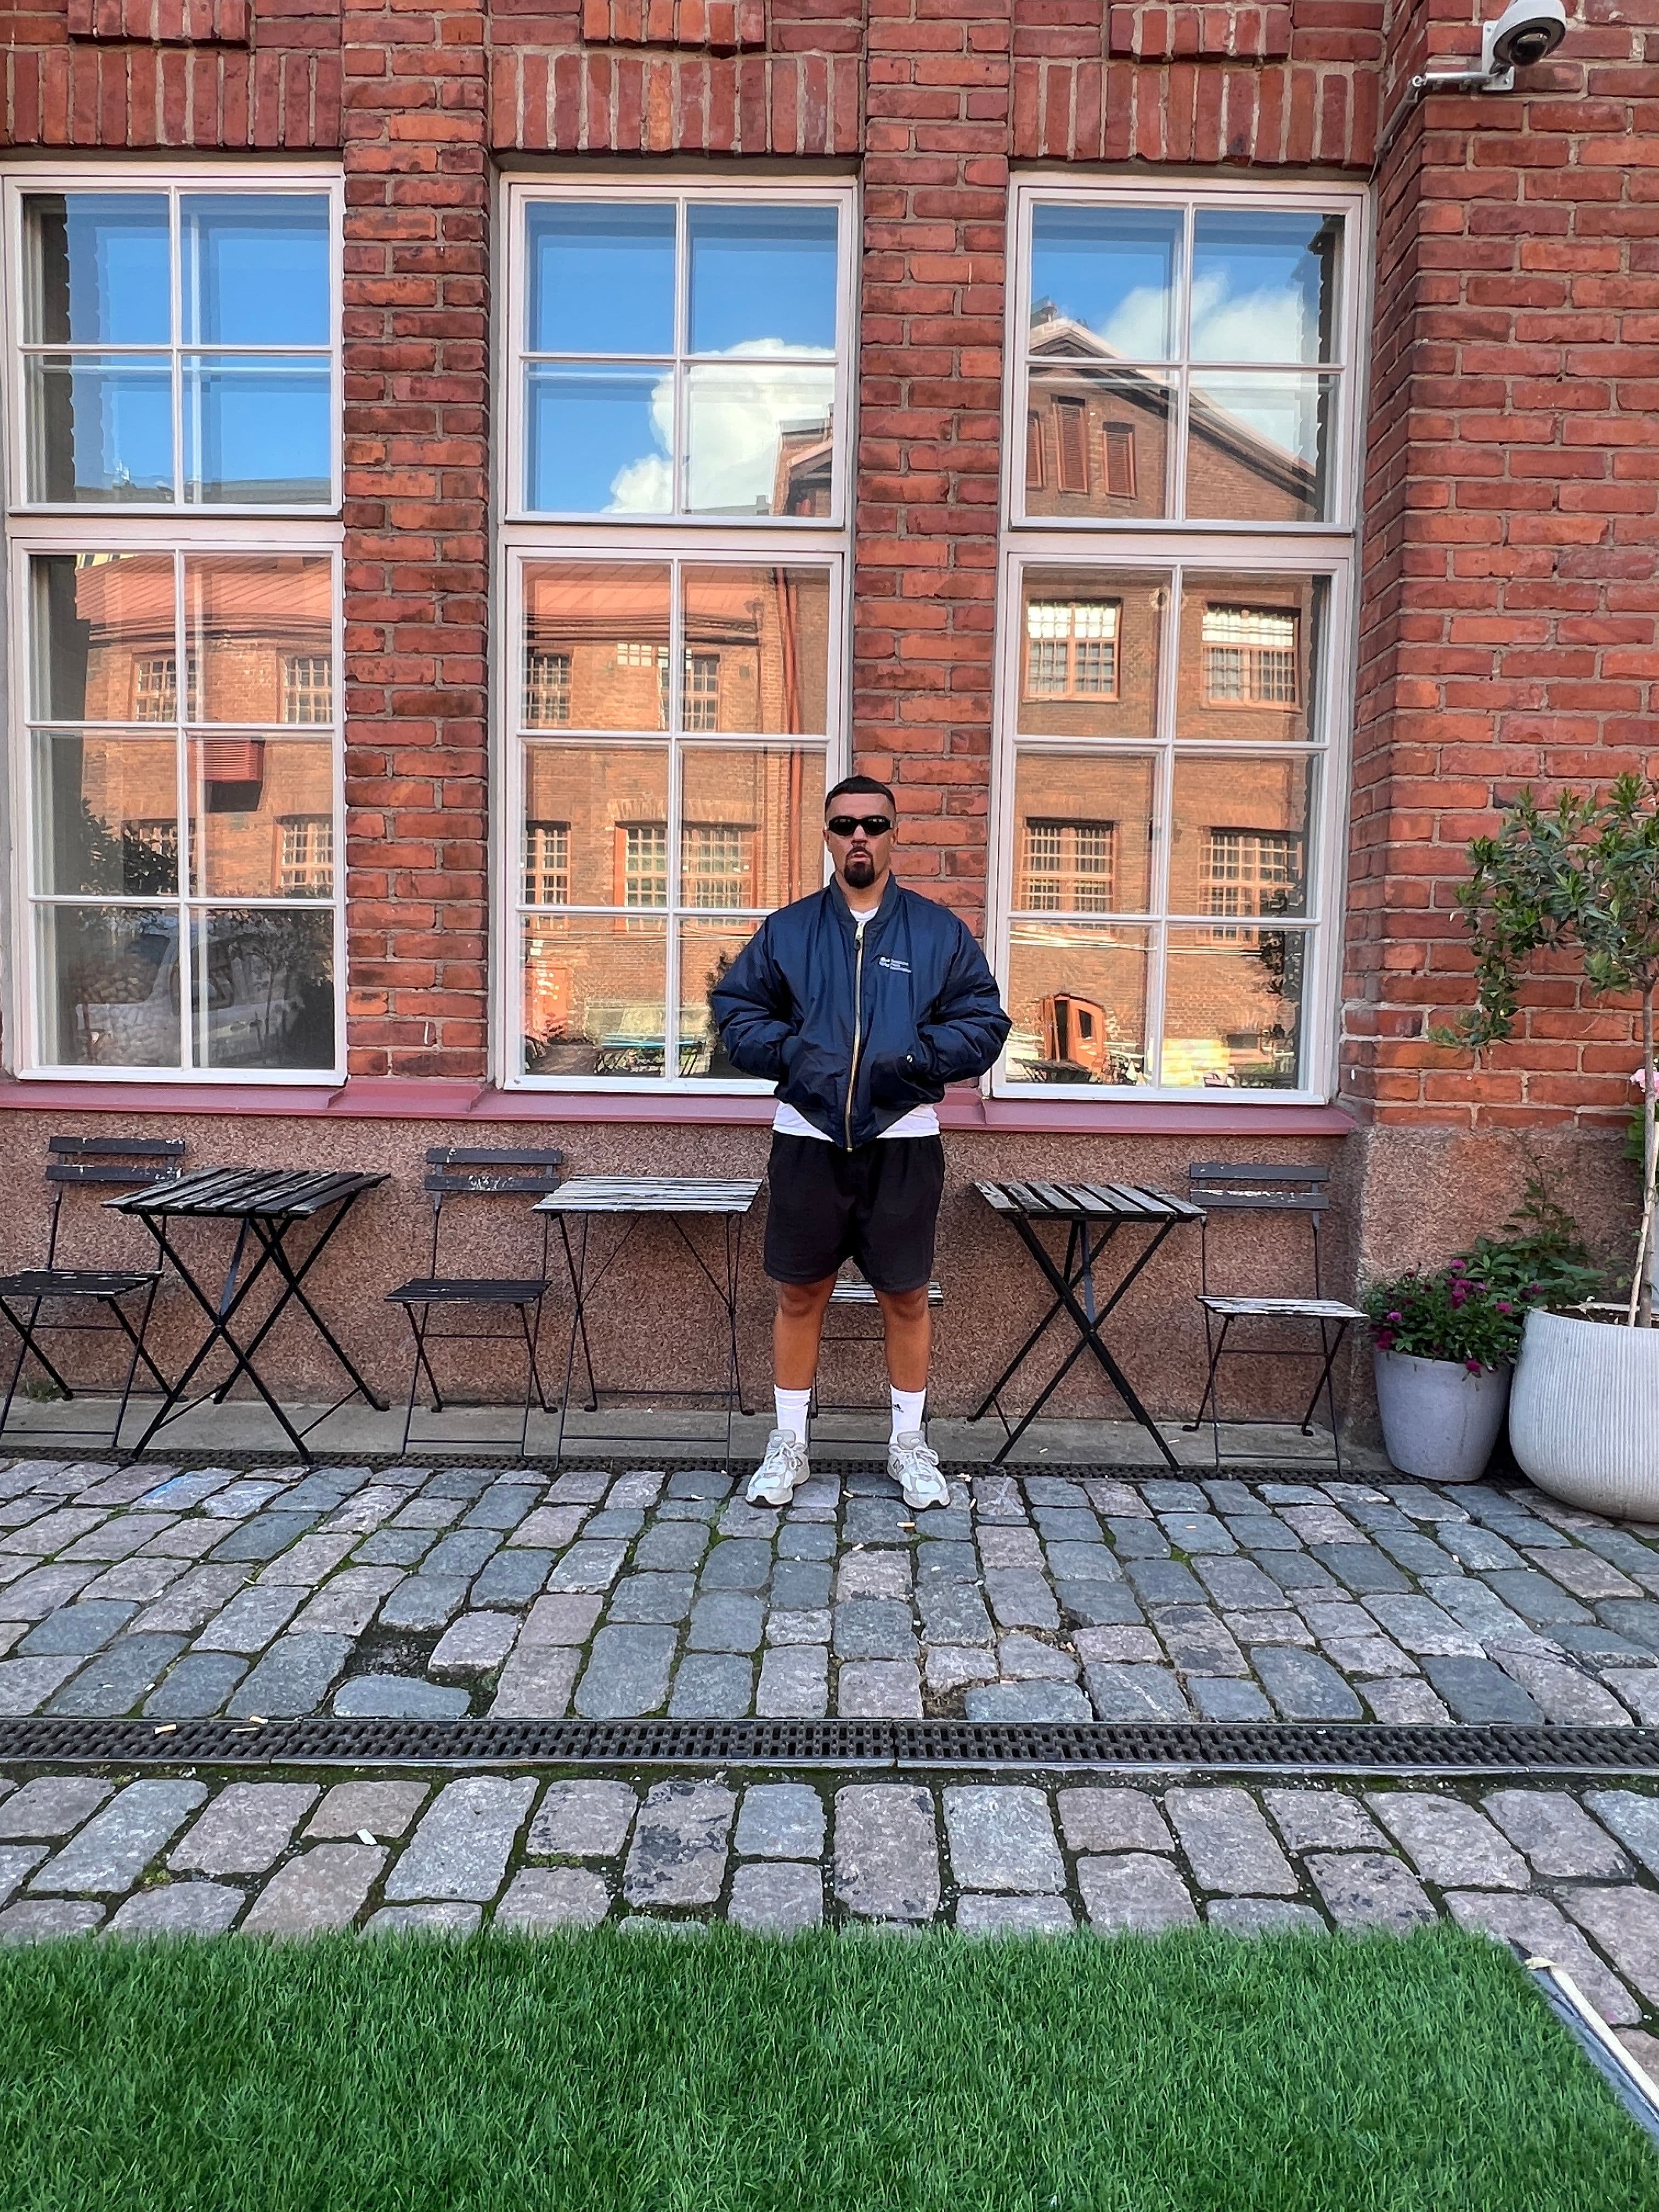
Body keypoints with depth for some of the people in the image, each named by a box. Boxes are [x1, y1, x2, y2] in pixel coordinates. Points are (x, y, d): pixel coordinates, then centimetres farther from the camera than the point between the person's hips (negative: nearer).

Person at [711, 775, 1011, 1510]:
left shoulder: (940, 931, 4)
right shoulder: (786, 930, 6)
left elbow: (985, 1022, 2)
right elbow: (735, 1010, 6)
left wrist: (917, 1057, -14)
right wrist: (790, 1051, -12)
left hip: (904, 1140, -1)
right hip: (807, 1138, 1)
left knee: (905, 1296, 9)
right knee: (800, 1293, 9)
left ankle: (910, 1444, 27)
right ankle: (788, 1444, 25)